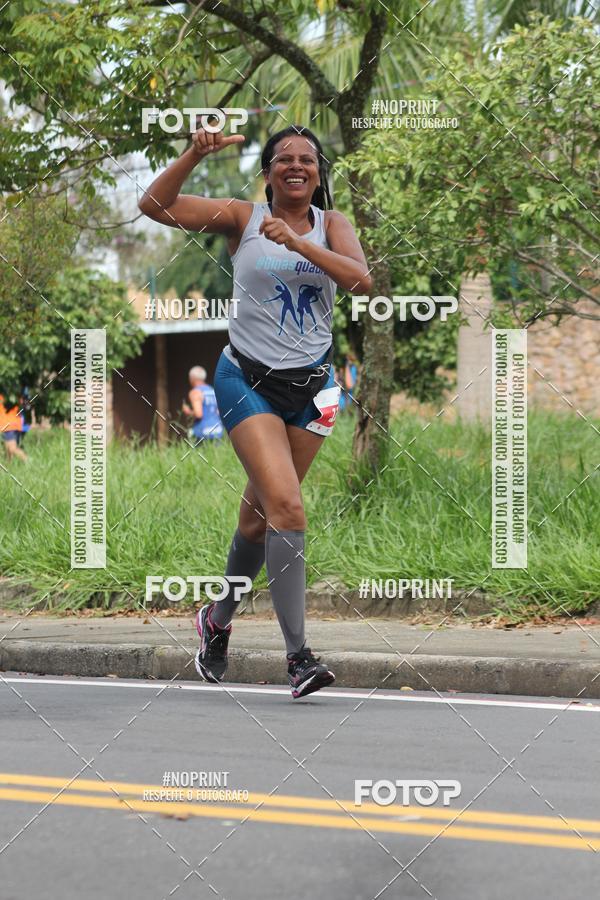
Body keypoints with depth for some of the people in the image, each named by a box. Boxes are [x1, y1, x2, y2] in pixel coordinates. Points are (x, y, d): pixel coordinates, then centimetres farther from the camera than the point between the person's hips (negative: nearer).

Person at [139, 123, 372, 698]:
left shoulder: (330, 224, 3)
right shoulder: (242, 218, -2)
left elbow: (361, 280, -16)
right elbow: (154, 205, -9)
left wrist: (298, 241, -26)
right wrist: (194, 155, -24)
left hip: (310, 386, 3)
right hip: (248, 380, -3)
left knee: (260, 515, 13)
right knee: (286, 506, -18)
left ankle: (218, 619, 36)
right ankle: (297, 654, -17)